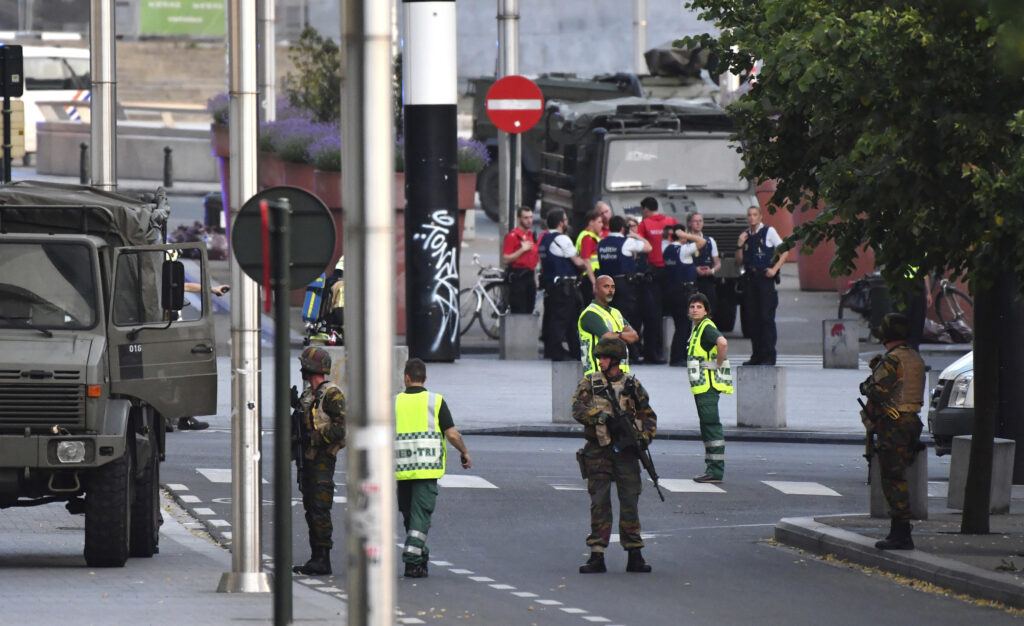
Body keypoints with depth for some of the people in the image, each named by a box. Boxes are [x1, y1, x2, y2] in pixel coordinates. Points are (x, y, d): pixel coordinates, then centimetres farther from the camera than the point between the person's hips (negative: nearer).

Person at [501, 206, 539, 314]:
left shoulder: (531, 235, 15)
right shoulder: (512, 236, -10)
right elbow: (505, 259, -15)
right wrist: (522, 249, -20)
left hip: (529, 276, 8)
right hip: (517, 277, -8)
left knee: (529, 311, 8)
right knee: (518, 311, -10)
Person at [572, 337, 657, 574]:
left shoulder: (632, 385, 7)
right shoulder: (589, 383, 4)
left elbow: (649, 416, 12)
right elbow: (578, 409, -12)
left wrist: (644, 438, -6)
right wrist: (605, 417, -24)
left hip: (626, 451, 1)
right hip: (598, 453, -1)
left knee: (630, 503, 1)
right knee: (599, 504, -1)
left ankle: (634, 556, 6)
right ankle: (597, 557, 1)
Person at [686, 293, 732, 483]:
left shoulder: (707, 327, -13)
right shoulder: (697, 329, 18)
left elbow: (722, 343, -32)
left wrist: (717, 365, -20)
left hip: (708, 386, -11)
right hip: (701, 386, 11)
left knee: (711, 426, -11)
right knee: (707, 427, 12)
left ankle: (716, 471, -13)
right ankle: (712, 469, 16)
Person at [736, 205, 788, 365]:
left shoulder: (769, 232, 1)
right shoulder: (745, 235, 15)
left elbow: (785, 251, -1)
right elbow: (740, 261, 15)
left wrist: (774, 269, -11)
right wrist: (739, 245, 0)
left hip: (765, 278, -5)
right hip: (750, 279, 5)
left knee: (766, 318, -9)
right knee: (752, 319, 5)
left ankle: (769, 356, -8)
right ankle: (756, 356, 11)